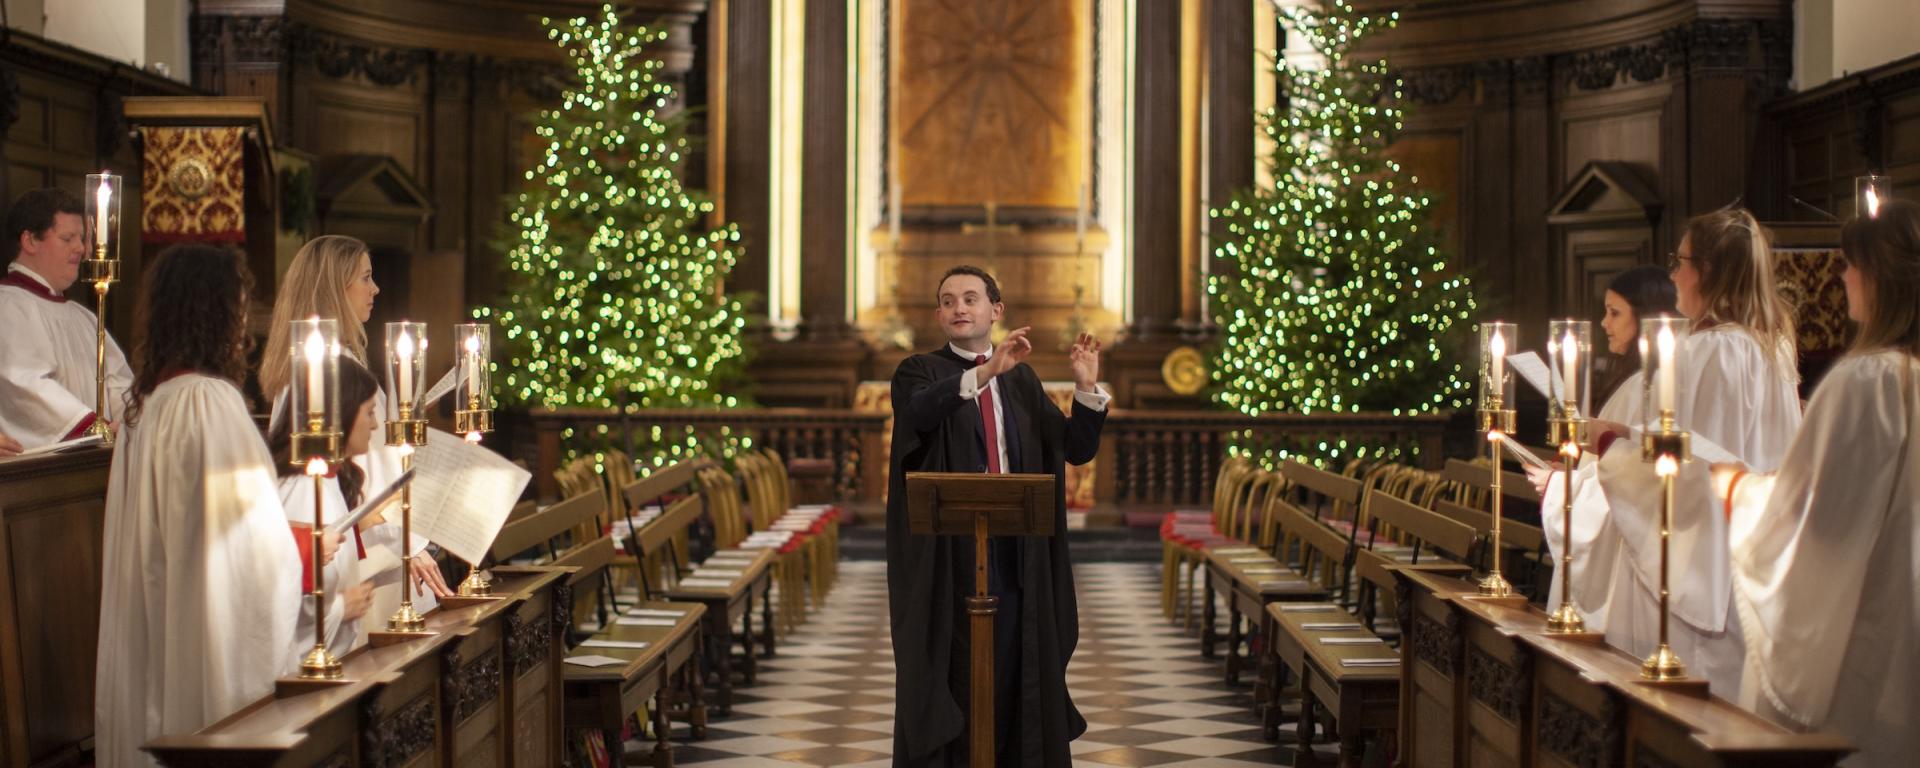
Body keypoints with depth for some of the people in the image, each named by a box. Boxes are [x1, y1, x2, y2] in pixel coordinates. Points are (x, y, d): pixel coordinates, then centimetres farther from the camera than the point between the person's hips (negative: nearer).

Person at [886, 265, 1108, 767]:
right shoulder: (919, 372, 0)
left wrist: (1086, 389, -10)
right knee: (946, 682, 1)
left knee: (1010, 678, 7)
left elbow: (1076, 449, 6)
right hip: (946, 554, -3)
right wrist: (985, 372, -37)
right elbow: (919, 411, -24)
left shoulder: (1022, 379, 12)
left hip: (1016, 553, 3)